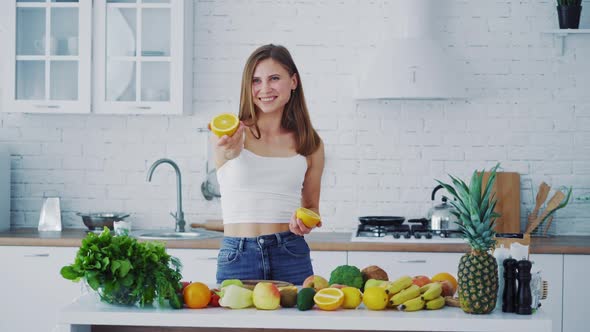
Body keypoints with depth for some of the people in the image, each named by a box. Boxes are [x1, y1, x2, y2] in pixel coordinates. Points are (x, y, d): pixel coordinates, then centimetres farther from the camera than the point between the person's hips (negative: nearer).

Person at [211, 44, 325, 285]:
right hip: (236, 257, -2)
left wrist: (305, 222, -6)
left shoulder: (310, 144, 6)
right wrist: (229, 151, -50)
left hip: (291, 256, 2)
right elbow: (227, 151, -27)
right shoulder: (232, 134, -2)